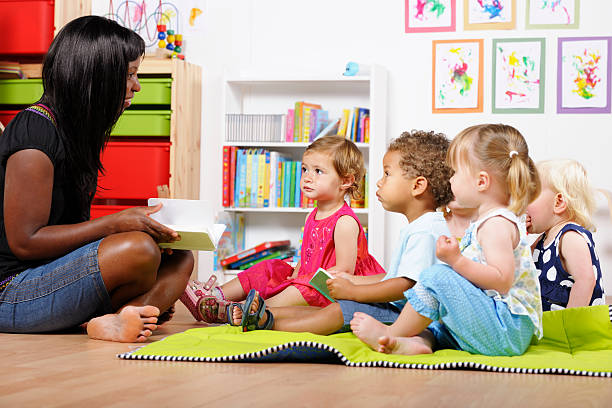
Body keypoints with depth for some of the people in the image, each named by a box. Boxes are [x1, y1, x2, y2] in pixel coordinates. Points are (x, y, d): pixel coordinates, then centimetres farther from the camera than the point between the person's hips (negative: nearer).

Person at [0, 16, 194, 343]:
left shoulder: (74, 131, 14)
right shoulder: (36, 130, -16)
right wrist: (115, 224, -18)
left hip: (53, 274, 10)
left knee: (180, 258, -2)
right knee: (138, 250, -31)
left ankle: (116, 321, -25)